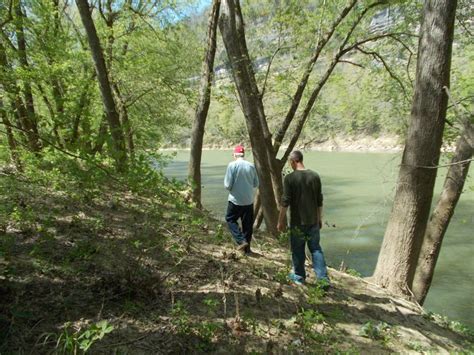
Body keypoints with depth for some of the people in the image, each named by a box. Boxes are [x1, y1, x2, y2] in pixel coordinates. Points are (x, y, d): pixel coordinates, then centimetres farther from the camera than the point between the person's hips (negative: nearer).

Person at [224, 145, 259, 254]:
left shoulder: (232, 165, -11)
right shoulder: (251, 166, 0)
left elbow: (228, 185, -12)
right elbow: (256, 184, 7)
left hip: (235, 200, -4)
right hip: (249, 200, 4)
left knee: (230, 219, 14)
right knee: (248, 224, 13)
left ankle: (241, 240, -1)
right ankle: (246, 247, 20)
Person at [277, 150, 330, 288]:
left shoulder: (290, 178, -13)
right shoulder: (315, 176, 0)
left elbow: (285, 202, -12)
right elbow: (319, 201, 6)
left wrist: (281, 221, -2)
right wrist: (319, 218, 18)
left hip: (297, 222, -3)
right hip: (313, 221, 4)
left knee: (298, 250, 12)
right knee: (316, 248, 13)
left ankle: (299, 276, 27)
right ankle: (323, 278, 6)